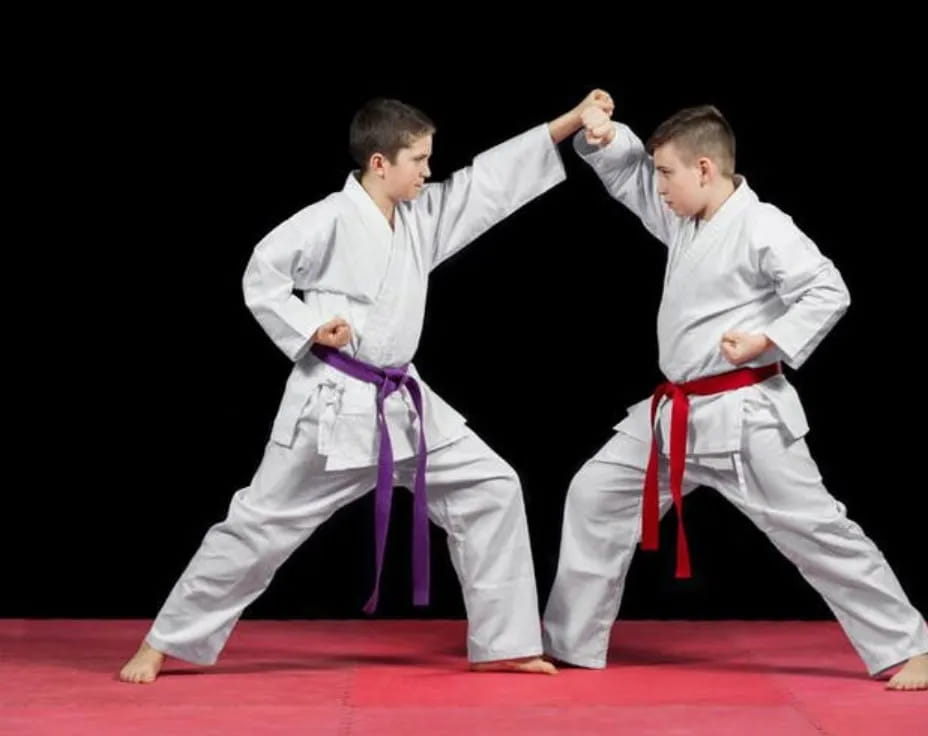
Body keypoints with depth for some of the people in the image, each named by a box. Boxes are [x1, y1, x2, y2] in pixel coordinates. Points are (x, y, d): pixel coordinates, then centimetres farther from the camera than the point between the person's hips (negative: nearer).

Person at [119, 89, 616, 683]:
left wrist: (572, 121, 4)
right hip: (331, 405, -7)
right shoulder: (332, 220, -12)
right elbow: (261, 275, -8)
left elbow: (492, 177, 7)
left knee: (491, 488, 1)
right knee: (262, 523, -2)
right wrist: (307, 330, -18)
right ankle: (161, 645, 11)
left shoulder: (423, 218, 7)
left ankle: (501, 643, 8)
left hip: (403, 403, 7)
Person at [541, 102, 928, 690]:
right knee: (596, 496, 9)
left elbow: (829, 293, -18)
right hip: (676, 414, 9)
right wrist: (604, 136, -1)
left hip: (743, 416, -9)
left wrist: (765, 340, -23)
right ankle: (569, 645, 19)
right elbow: (627, 177, 19)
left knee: (813, 529, -6)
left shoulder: (761, 228, -16)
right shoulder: (683, 219, 9)